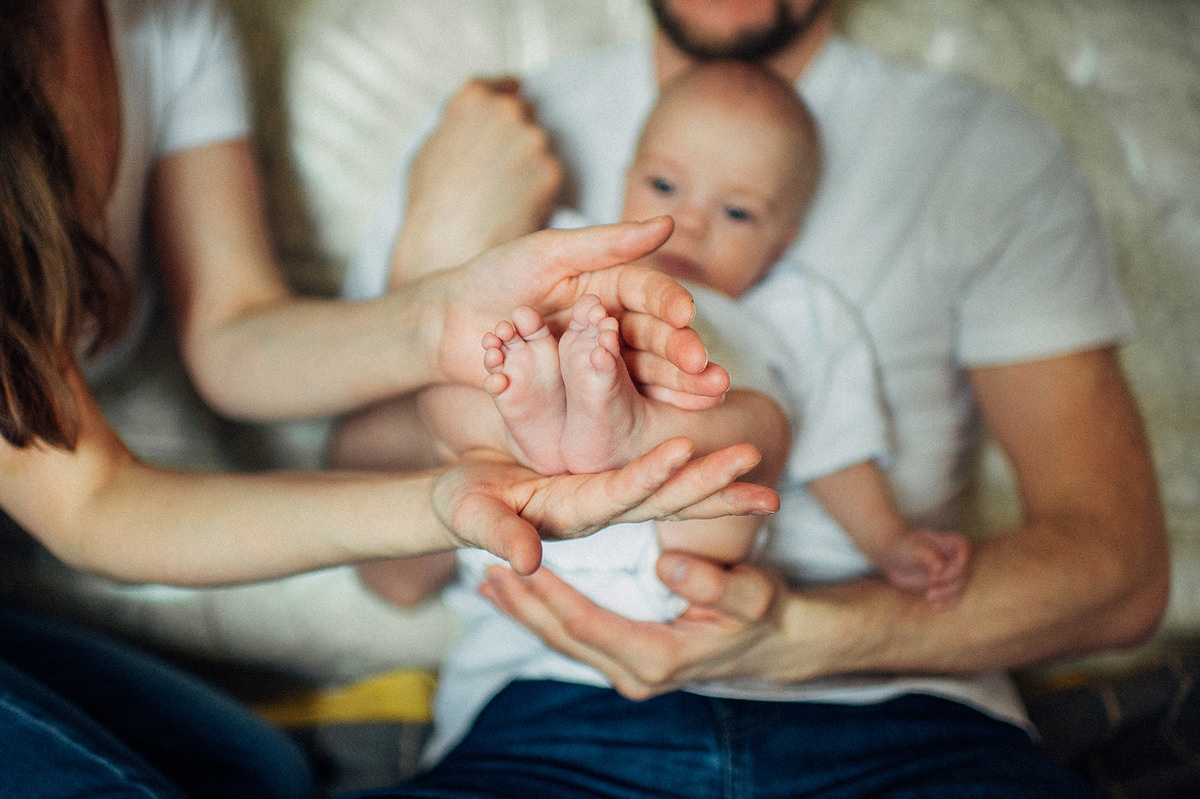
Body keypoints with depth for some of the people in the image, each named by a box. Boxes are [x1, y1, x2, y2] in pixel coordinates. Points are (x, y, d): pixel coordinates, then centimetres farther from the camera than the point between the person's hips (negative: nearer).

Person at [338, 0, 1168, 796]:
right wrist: (435, 257, -6)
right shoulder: (495, 143, 13)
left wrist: (794, 634, -17)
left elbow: (1119, 565, -1)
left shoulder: (987, 149, 10)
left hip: (886, 717, 1)